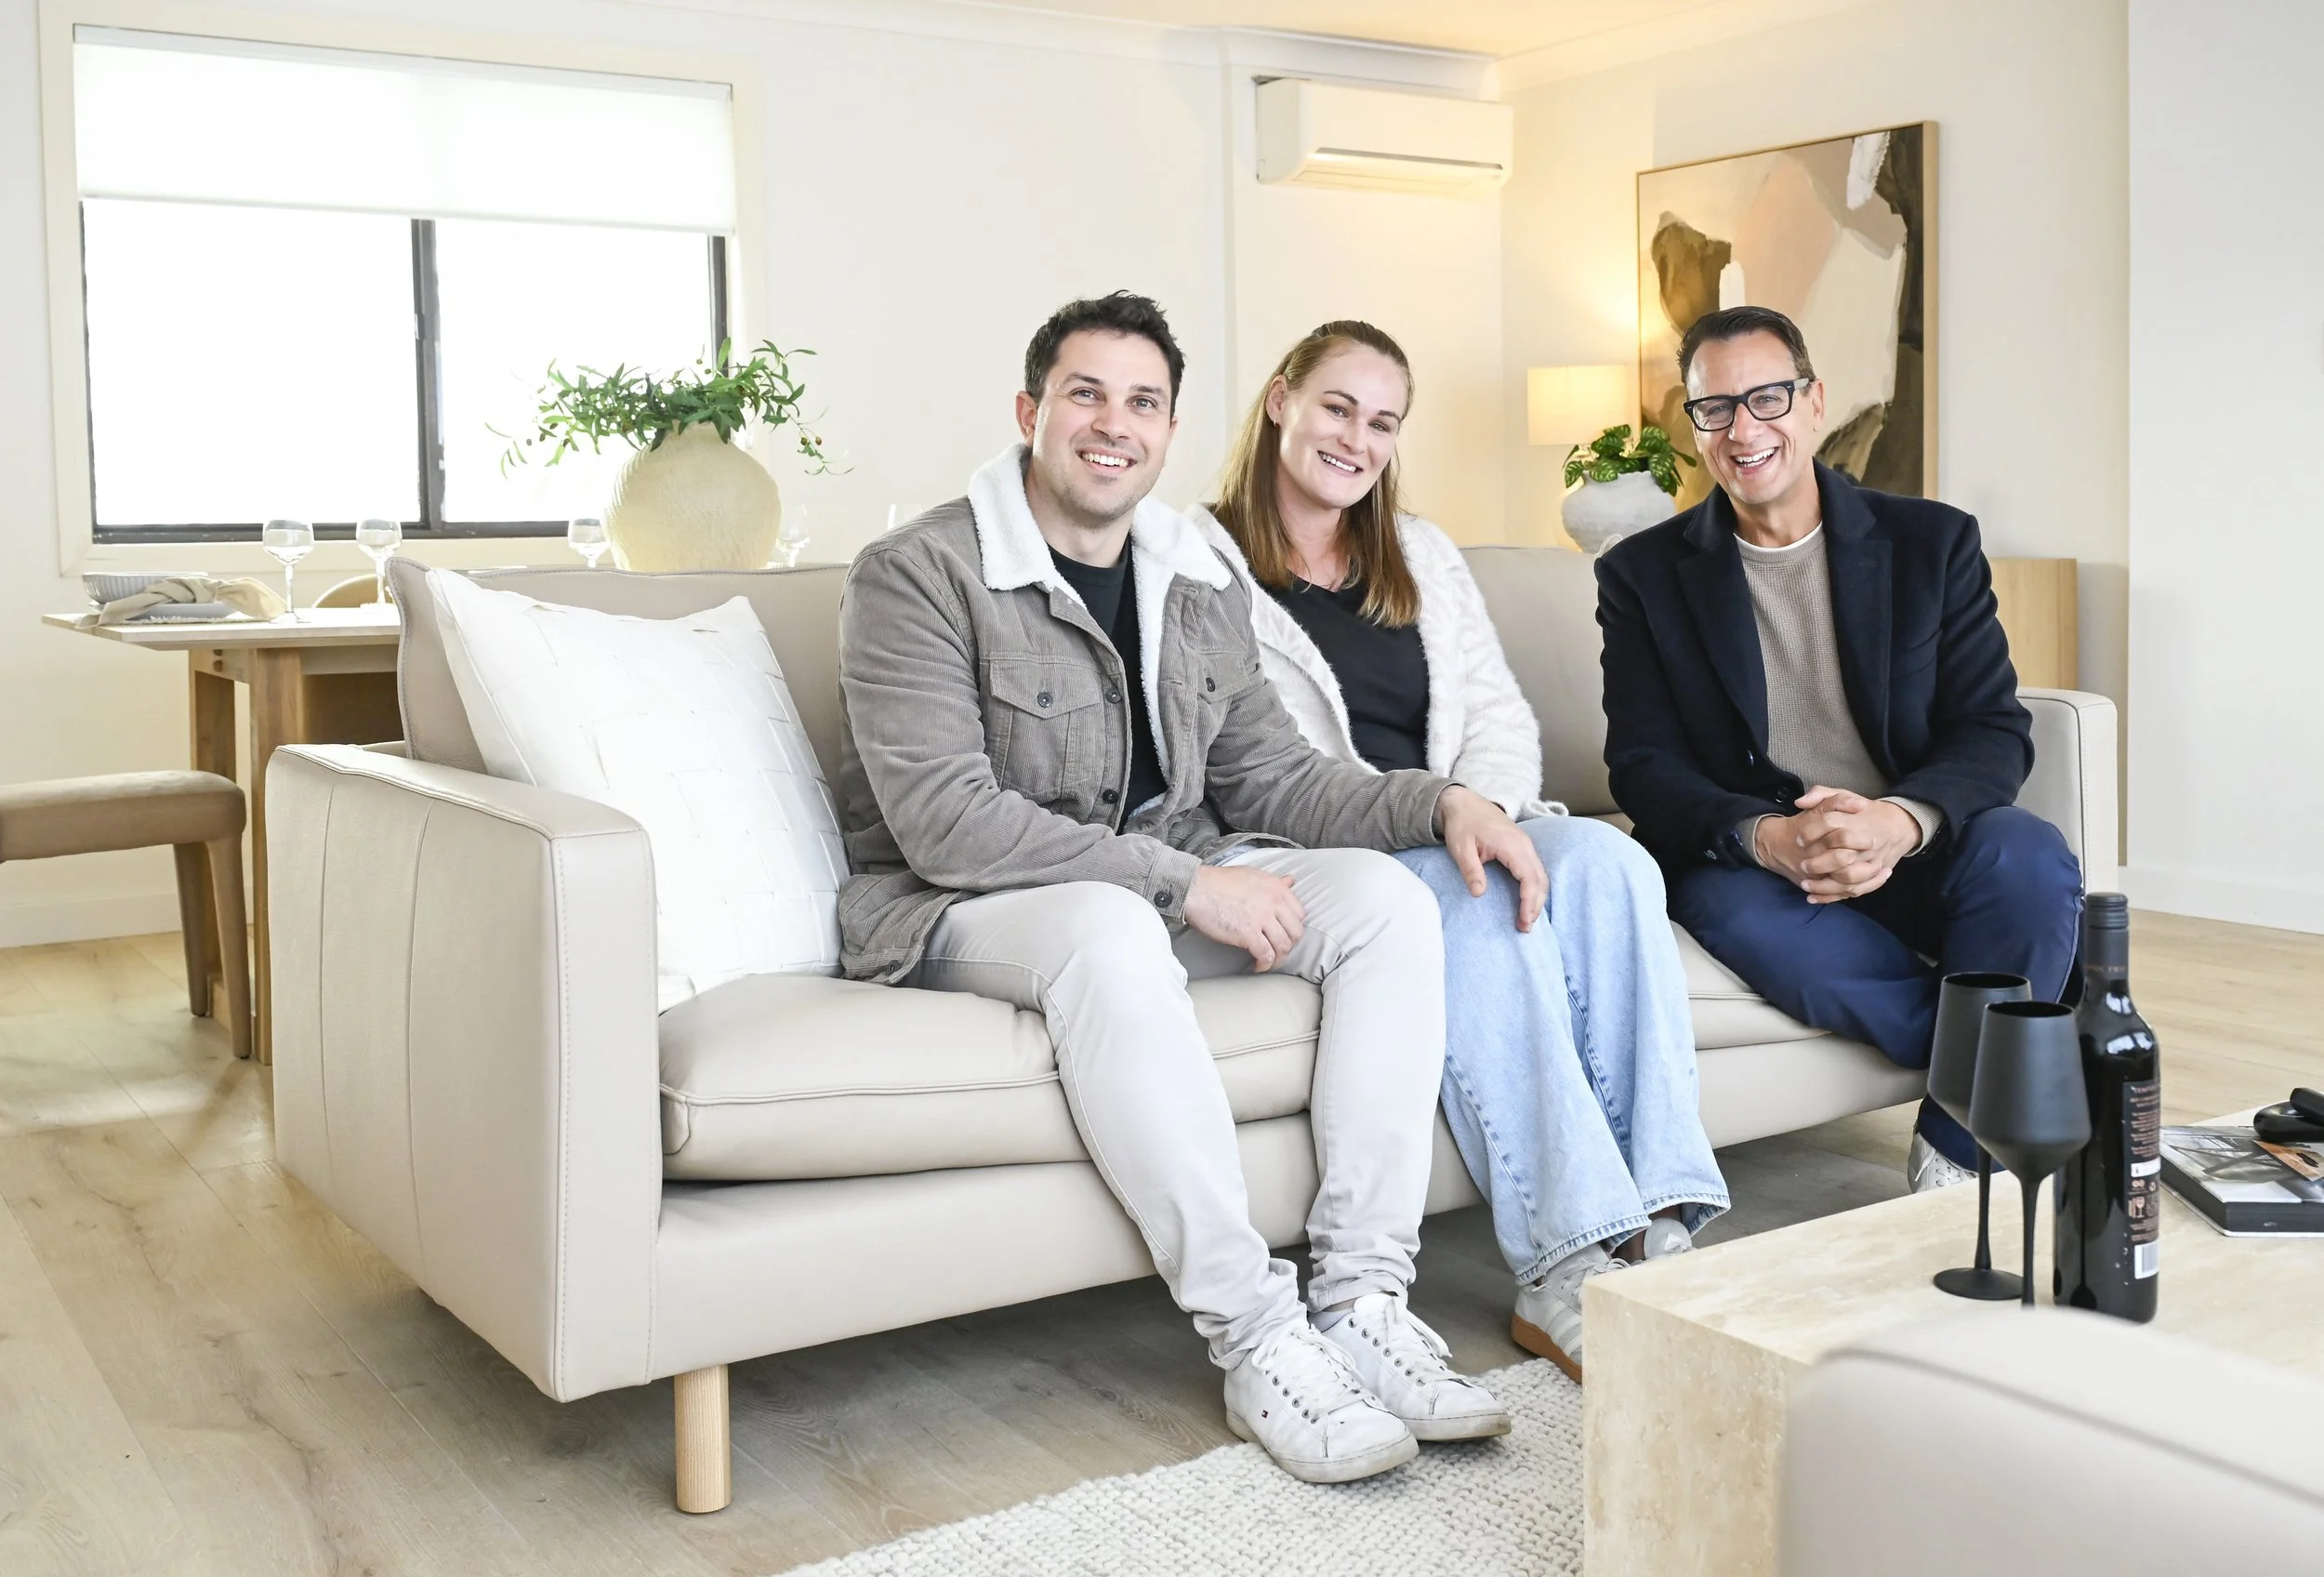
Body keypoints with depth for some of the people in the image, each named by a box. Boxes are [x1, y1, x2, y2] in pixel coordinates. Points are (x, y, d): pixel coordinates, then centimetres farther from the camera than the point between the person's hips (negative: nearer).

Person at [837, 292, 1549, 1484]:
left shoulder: (1198, 588, 10)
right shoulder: (918, 576, -13)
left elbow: (1270, 777, 11)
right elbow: (944, 822, -22)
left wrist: (1439, 803, -7)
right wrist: (1184, 883, -26)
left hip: (1167, 890, 7)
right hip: (952, 915, -6)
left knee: (1384, 896, -14)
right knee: (1105, 923, -39)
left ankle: (1361, 1300, -19)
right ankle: (1256, 1342, -31)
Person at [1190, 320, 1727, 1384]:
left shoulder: (1422, 557, 24)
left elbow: (1500, 715, 14)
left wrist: (1483, 802, -10)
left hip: (1456, 839, 6)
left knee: (1603, 861, -26)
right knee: (1484, 904, -35)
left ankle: (1658, 1222, -32)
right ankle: (1565, 1265, -37)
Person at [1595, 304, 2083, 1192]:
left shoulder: (1932, 543, 6)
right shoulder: (1644, 576, 5)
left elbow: (1995, 733, -1)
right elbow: (1644, 769, -3)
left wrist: (1902, 820, -25)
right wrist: (1767, 837, -24)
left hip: (1911, 853, 1)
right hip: (1747, 862, -1)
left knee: (2029, 855, -30)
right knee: (1735, 913, -35)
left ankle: (1959, 1148, -13)